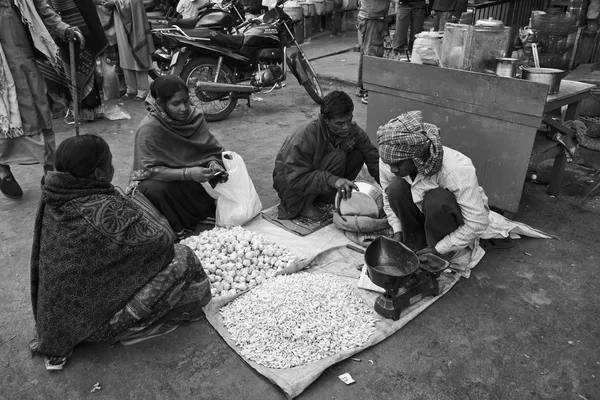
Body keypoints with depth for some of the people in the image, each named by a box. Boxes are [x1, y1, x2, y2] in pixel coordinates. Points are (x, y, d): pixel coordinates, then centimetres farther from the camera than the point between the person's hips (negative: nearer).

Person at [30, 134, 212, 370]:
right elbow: (162, 238, -24)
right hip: (95, 315, -8)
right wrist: (136, 202, -8)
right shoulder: (104, 210, -33)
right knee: (181, 260, -6)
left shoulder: (52, 199, -8)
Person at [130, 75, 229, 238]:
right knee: (155, 189, -36)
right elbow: (149, 170, -26)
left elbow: (212, 151, -4)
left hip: (193, 176, 4)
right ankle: (180, 229, -11)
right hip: (163, 180, -4)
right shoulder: (148, 128, -23)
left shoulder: (195, 116, -9)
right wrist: (187, 173, -37)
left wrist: (214, 164, -28)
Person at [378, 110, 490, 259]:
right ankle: (415, 245, -8)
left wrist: (437, 249, -27)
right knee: (396, 188, -24)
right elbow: (389, 198, -1)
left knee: (436, 199, -36)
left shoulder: (457, 170, -36)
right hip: (425, 214, 4)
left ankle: (440, 256, -13)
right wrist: (398, 232, -13)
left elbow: (478, 222, -32)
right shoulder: (388, 163, -21)